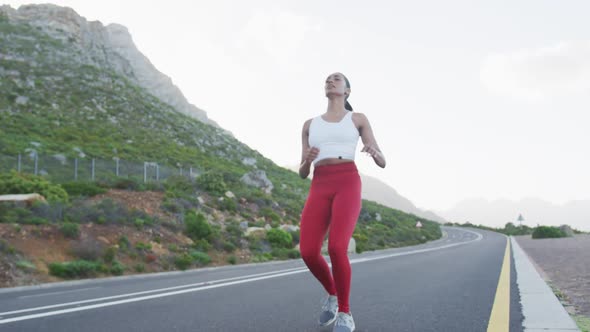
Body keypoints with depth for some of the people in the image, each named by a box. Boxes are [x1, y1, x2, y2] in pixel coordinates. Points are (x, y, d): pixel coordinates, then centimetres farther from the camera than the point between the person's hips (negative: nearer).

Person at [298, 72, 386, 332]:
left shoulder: (358, 119, 15)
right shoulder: (310, 125, 22)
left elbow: (382, 162, 10)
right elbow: (303, 173, 19)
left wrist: (374, 151, -16)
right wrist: (307, 159, -7)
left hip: (348, 186, -3)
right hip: (319, 190, 3)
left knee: (336, 249, -26)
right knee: (308, 253, -17)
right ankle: (332, 293, 15)